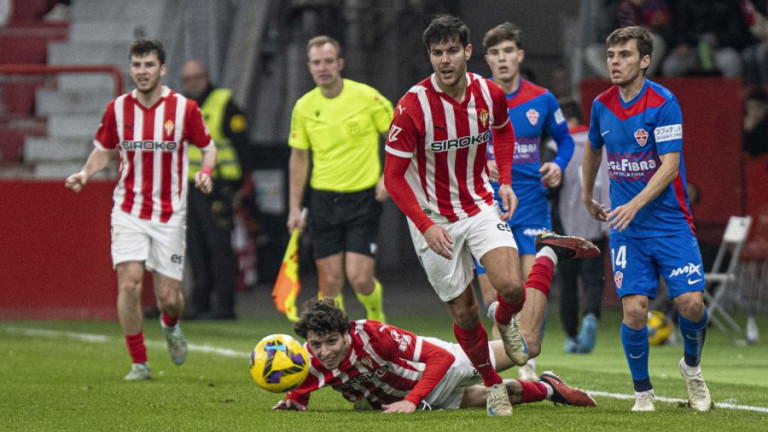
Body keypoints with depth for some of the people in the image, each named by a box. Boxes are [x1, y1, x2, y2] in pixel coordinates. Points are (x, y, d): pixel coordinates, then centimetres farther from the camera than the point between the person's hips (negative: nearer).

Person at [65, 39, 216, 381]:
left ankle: (171, 326, 38)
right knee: (129, 283, -16)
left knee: (168, 296, 0)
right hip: (129, 210, 1)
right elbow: (103, 150, 13)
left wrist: (206, 172, -16)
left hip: (169, 214, -1)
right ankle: (139, 363, -3)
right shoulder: (117, 109, 0)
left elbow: (208, 147, 6)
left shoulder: (184, 108, -5)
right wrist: (85, 173, -6)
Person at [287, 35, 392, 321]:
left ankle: (376, 318, 22)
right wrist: (295, 208, 9)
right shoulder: (304, 107, 3)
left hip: (363, 198, -3)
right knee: (330, 282, -1)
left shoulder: (367, 97, -7)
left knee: (359, 278, -9)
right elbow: (298, 158, 12)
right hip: (323, 199, 3)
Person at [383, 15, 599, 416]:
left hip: (480, 207, 2)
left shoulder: (490, 94, -8)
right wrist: (426, 227, -24)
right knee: (464, 312, 2)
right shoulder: (413, 106, -20)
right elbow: (393, 176, -16)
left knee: (510, 287, -20)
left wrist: (505, 181, 4)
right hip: (434, 220, -2)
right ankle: (492, 385, 24)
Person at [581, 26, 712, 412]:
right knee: (634, 309, -10)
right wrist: (587, 197, 32)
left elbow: (670, 165, -18)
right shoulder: (602, 105, 4)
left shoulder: (663, 103, -12)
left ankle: (692, 366, 18)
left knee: (690, 303, -12)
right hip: (625, 226, 3)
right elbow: (593, 149, 24)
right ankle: (642, 391, 8)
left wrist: (636, 204, -29)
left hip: (670, 222, -3)